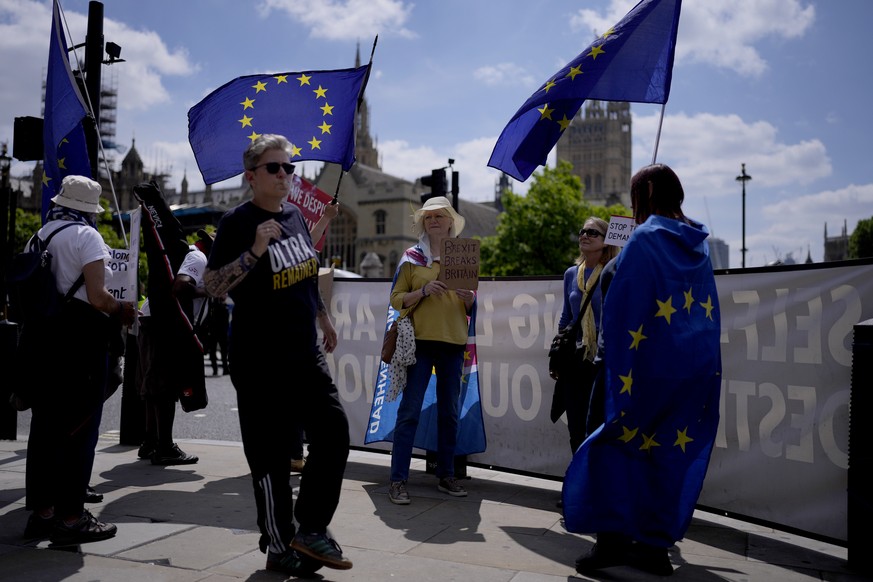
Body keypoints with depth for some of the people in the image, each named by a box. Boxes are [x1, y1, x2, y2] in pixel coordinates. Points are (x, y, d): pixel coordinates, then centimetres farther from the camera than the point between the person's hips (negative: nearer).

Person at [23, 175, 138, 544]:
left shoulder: (40, 235, 13)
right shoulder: (86, 236, -9)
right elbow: (97, 297, -18)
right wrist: (123, 309, 0)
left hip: (43, 334, 8)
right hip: (82, 337, -7)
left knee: (45, 423, 12)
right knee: (79, 427, -1)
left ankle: (41, 511, 21)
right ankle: (70, 517, 4)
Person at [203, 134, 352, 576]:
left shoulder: (295, 214, 9)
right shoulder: (237, 221, -11)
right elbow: (212, 286, -16)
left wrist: (323, 317, 29)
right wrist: (254, 251, -27)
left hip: (305, 354, 7)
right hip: (259, 361, -6)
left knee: (333, 431, 2)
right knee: (270, 456, 2)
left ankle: (311, 530, 14)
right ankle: (279, 547, 18)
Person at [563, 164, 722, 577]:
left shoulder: (644, 238, -9)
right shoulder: (699, 244, 12)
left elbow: (623, 308, -12)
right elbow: (710, 310, 16)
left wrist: (617, 367, -7)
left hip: (655, 364, -7)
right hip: (699, 367, 7)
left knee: (617, 441, 4)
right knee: (673, 453, 10)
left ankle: (612, 538, 1)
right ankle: (655, 546, 17)